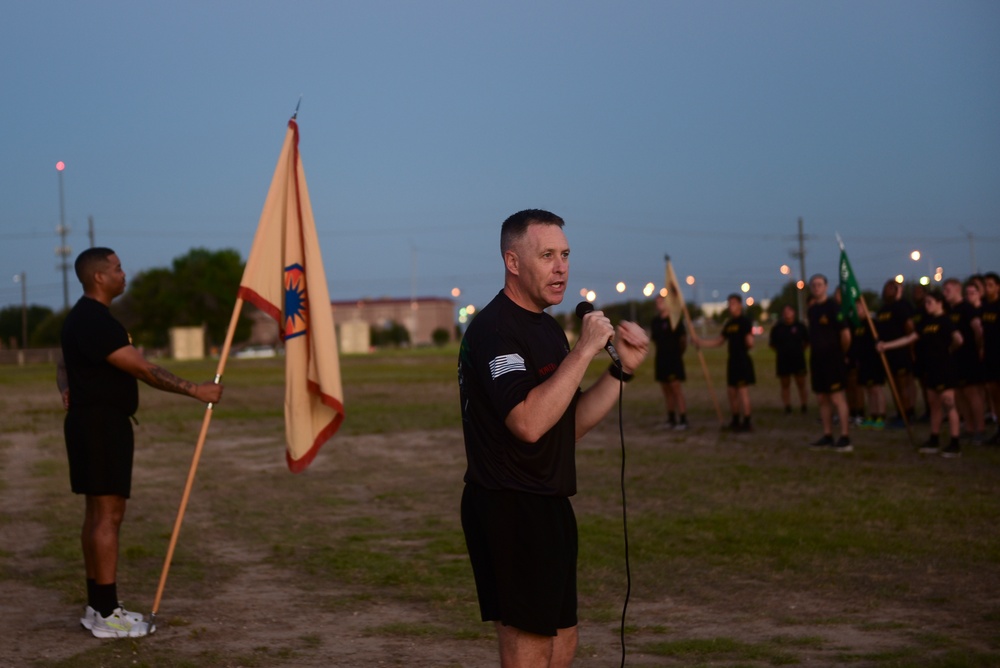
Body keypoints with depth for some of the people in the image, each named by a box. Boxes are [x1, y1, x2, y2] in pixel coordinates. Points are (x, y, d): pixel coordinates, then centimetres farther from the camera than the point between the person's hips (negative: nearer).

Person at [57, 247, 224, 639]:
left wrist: (67, 389, 7)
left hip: (94, 423, 11)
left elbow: (65, 364, 26)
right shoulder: (94, 321, -18)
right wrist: (196, 390, -19)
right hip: (101, 425, -11)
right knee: (108, 514, -9)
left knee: (98, 513, 13)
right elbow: (143, 370, -22)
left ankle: (98, 607, 19)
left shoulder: (85, 318, 15)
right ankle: (106, 616, -8)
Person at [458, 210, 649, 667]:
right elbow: (528, 423, -29)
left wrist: (622, 369, 3)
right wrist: (584, 351, -24)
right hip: (509, 509, -10)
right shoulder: (495, 329, -16)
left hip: (548, 507, 10)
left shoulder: (547, 328, 15)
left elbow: (572, 425, 15)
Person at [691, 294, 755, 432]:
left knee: (743, 390, -8)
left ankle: (747, 423, -5)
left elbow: (750, 342, -15)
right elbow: (718, 342, 20)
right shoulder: (729, 324, 15)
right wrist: (700, 342, 14)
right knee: (731, 391, 10)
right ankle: (735, 422, 20)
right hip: (732, 361, 8)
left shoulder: (744, 322, -9)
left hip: (743, 360, -8)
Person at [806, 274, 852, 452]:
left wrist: (841, 353, 1)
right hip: (817, 360, 7)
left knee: (837, 398, -9)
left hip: (833, 359, -7)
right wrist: (811, 360, 15)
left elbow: (846, 334, -11)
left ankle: (845, 438, -9)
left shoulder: (833, 307, -9)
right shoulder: (812, 310, 13)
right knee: (822, 399, 9)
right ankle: (827, 437, 14)